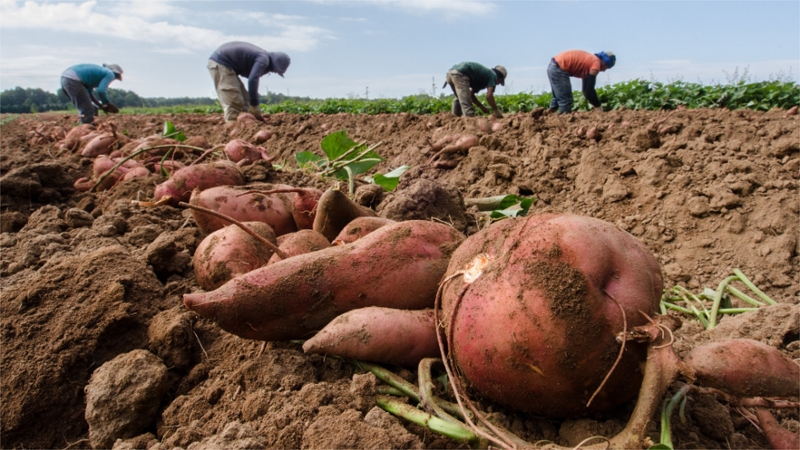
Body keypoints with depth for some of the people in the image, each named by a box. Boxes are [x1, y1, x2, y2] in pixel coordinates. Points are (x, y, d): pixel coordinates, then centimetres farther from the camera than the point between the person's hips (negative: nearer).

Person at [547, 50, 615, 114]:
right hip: (558, 70, -10)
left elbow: (586, 88, 23)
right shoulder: (596, 64, -8)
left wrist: (596, 104, 20)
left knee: (558, 98, 24)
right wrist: (598, 106, 0)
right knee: (566, 101, -6)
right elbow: (589, 90, -10)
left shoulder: (591, 60, 18)